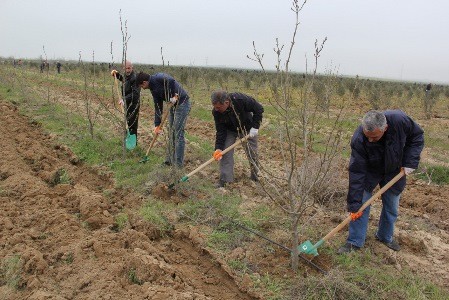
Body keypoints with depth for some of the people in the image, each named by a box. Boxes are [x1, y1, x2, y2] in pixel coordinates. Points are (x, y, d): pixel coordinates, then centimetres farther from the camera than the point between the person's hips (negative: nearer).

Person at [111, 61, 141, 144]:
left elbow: (135, 93, -32)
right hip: (128, 103, 10)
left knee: (132, 123, -4)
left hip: (133, 104, -10)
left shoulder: (134, 78, -23)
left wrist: (125, 99, -39)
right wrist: (117, 74, 18)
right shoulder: (127, 75, 7)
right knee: (128, 122, 20)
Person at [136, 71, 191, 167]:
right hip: (173, 105, 10)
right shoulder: (153, 88, 10)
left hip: (182, 103, -10)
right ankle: (170, 160, 26)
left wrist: (175, 96, -30)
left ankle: (178, 164, 2)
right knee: (171, 133, 14)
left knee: (178, 134, -6)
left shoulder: (159, 77, -16)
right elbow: (158, 107, 12)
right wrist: (157, 125, 11)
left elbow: (171, 81, -36)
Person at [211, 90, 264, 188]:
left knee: (252, 152, 5)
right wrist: (218, 148, -28)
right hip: (230, 130, 2)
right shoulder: (216, 112, -26)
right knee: (225, 152, -11)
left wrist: (255, 126, -25)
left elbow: (259, 109, -23)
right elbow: (220, 131, -20)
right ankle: (224, 179, -3)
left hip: (247, 128, -1)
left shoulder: (241, 99, -37)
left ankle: (255, 176, 26)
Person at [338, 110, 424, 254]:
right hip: (369, 171, -2)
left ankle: (385, 236, 34)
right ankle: (354, 242, 5)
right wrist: (354, 204, -33)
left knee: (391, 207, 12)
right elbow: (356, 173, -33)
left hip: (394, 172, 2)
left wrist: (410, 162, -22)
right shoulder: (358, 140, -37)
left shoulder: (400, 120, -35)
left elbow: (417, 136, -12)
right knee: (360, 206, -8)